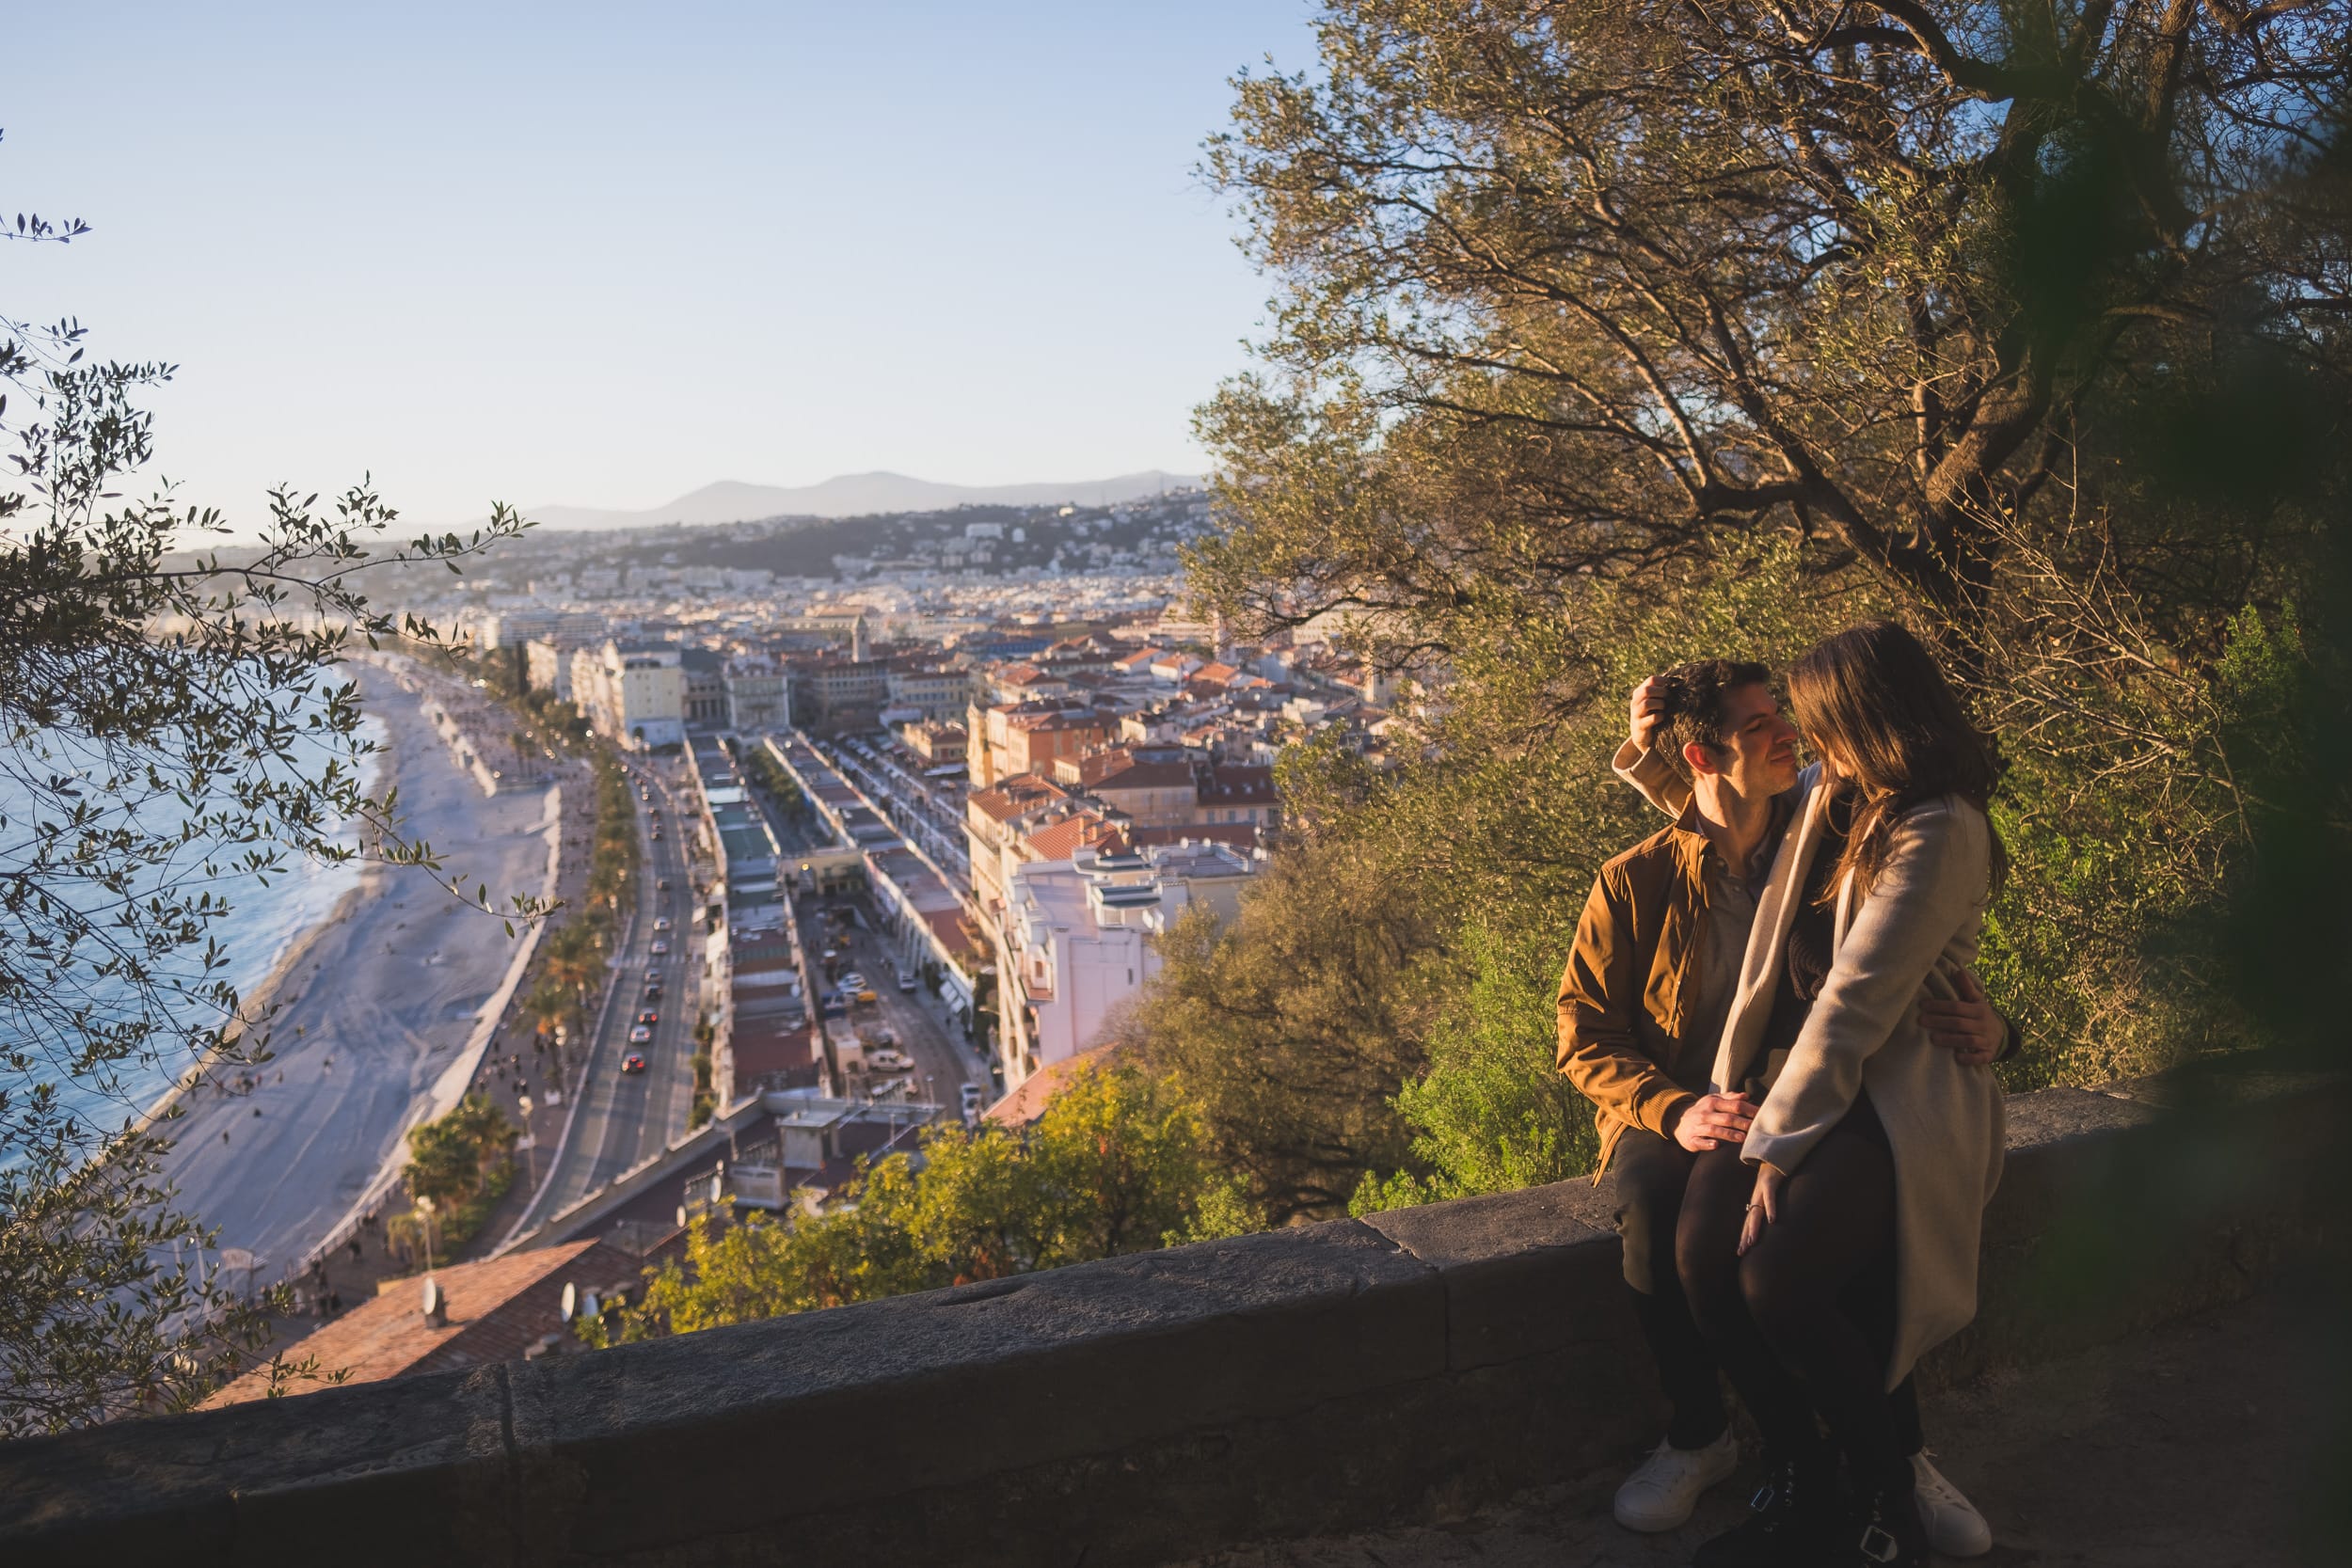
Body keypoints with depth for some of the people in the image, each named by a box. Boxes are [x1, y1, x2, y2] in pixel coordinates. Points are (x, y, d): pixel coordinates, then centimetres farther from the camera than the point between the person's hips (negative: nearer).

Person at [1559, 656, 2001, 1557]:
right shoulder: (1634, 883, -3)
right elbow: (1584, 1036, -3)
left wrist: (1987, 1028, -21)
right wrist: (1675, 1112, -22)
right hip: (1672, 1117, -1)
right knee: (1654, 1206, -34)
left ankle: (1894, 1451, -12)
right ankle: (1698, 1437, -10)